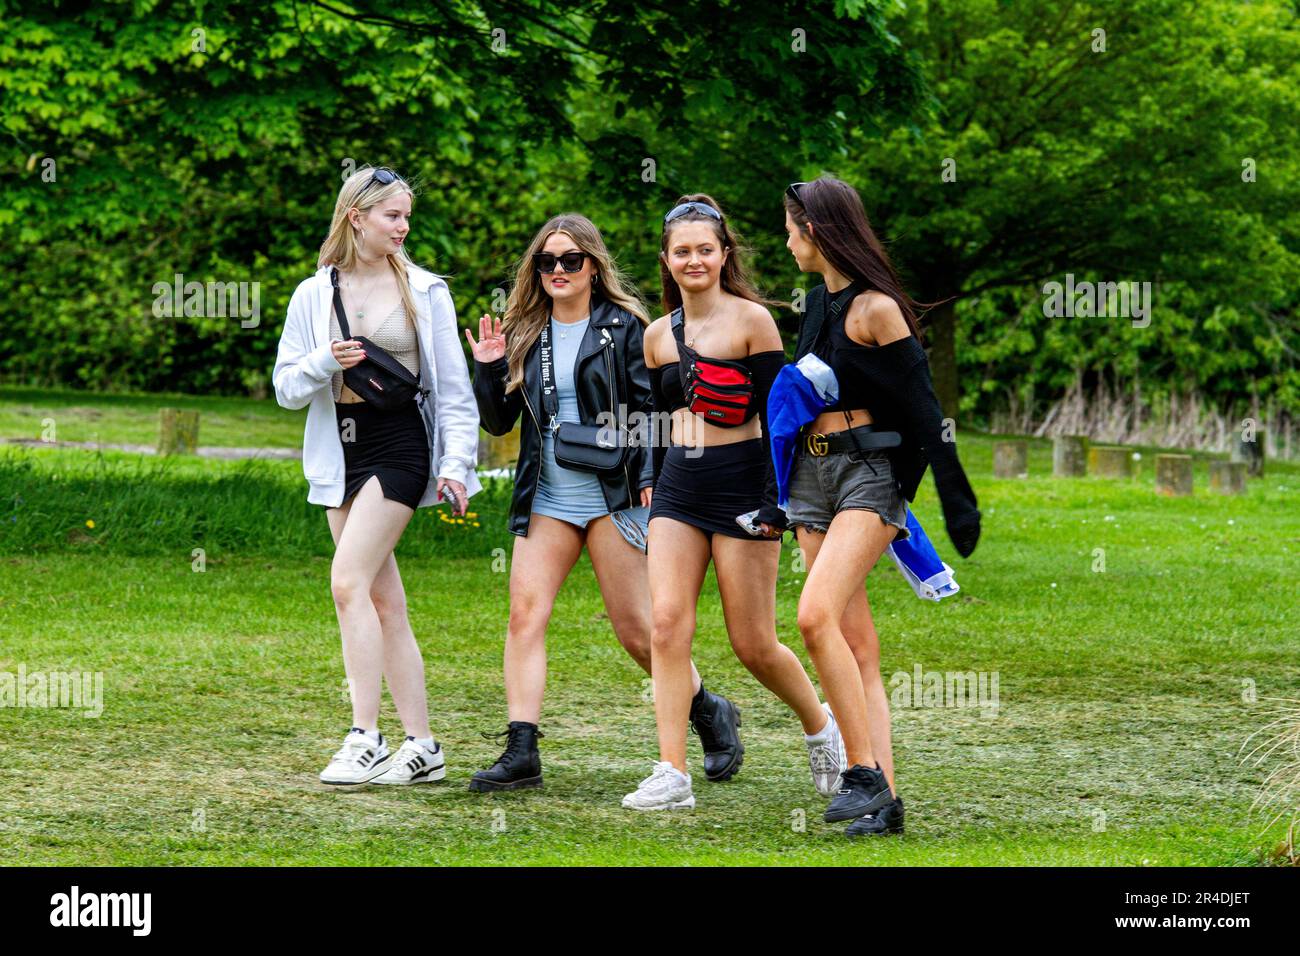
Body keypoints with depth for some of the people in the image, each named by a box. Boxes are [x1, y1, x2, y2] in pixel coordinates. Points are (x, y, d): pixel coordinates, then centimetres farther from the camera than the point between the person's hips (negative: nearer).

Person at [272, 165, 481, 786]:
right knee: (383, 599, 4)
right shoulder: (315, 294, 7)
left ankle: (364, 738, -17)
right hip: (340, 448, 4)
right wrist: (326, 361, -13)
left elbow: (454, 386, 4)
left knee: (349, 581, -18)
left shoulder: (425, 291, 3)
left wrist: (456, 463, -5)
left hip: (401, 443, -4)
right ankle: (421, 747, 8)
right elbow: (286, 387, 7)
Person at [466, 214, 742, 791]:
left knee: (636, 630, 0)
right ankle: (521, 753, -13)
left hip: (612, 494, -4)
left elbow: (654, 407, -3)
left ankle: (709, 713, 24)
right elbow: (498, 422, 13)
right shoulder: (525, 334, 10)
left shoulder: (623, 327, -1)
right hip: (546, 498, 4)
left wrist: (654, 475, -15)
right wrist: (489, 371, -3)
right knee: (524, 615, -12)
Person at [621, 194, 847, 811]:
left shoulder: (751, 320, -5)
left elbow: (778, 414, -6)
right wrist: (654, 493, 21)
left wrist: (775, 501, -13)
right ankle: (672, 775, -10)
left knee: (753, 645, -1)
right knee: (667, 625, -10)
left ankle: (820, 726, 26)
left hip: (741, 483, -5)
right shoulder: (658, 336, 11)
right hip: (678, 485, 5)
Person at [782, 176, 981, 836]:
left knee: (817, 615, -24)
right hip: (815, 475, 8)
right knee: (855, 643, 2)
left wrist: (957, 503, -14)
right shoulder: (819, 302, 15)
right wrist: (779, 495, 25)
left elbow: (923, 410, -12)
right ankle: (883, 798, -1)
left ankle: (865, 773, -19)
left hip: (872, 472, -8)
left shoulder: (874, 308, -11)